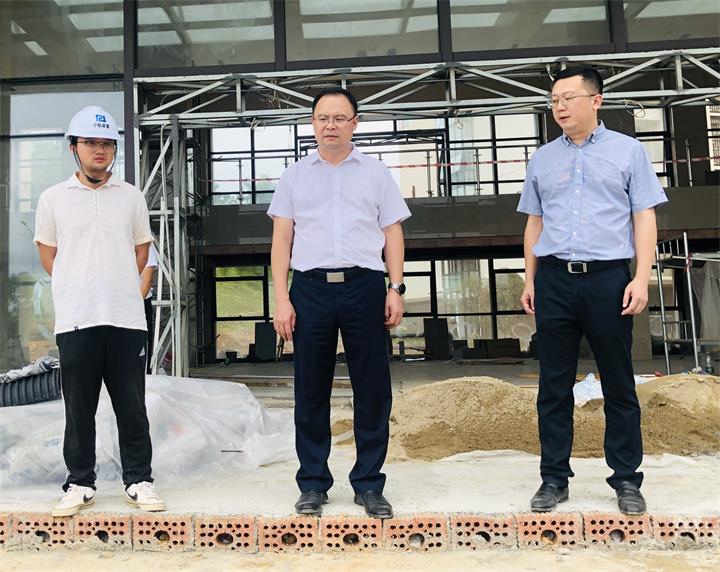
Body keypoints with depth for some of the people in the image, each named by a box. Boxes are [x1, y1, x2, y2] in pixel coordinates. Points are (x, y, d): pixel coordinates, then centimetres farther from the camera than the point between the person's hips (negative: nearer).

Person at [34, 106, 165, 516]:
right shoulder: (53, 198, 5)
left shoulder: (131, 196, 7)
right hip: (75, 319, 0)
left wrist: (120, 286, 10)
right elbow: (47, 252, 13)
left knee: (132, 406, 6)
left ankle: (139, 481, 16)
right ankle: (80, 484, 20)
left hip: (127, 317, 1)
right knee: (79, 407, 7)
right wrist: (77, 288, 8)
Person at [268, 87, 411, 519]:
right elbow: (282, 239, 9)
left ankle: (369, 484, 13)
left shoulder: (376, 173, 12)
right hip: (310, 288, 1)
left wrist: (396, 288, -4)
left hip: (364, 287, 0)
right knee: (311, 391, 5)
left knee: (372, 390, 2)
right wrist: (281, 299, 0)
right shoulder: (295, 176, 13)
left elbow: (393, 232, 9)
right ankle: (313, 484, 17)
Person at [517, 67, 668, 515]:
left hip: (608, 277, -2)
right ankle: (554, 478, 16)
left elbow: (644, 218, 1)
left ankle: (627, 479, 19)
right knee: (554, 385, 6)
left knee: (619, 385, 5)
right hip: (554, 279, 3)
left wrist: (642, 278, -8)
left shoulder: (628, 151, 6)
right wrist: (530, 280, 10)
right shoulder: (542, 159, 13)